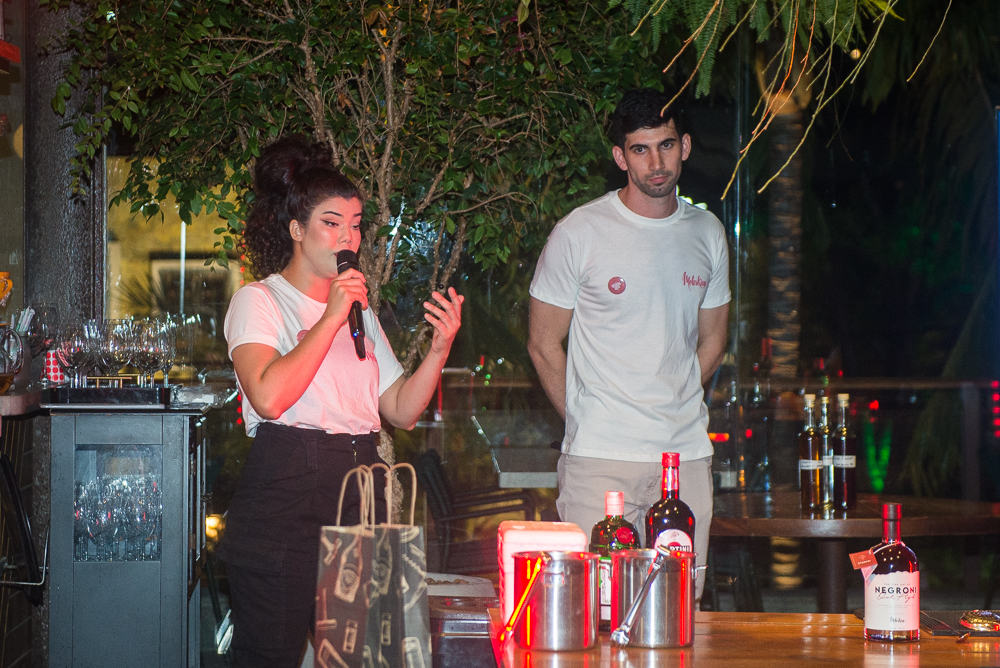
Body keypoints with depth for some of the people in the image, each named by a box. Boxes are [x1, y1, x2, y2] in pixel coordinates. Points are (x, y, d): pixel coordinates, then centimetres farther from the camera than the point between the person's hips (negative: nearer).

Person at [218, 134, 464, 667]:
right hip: (284, 491, -6)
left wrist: (439, 349, 0)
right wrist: (331, 319, -14)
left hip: (359, 491, 6)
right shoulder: (259, 300, 1)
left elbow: (401, 411, 15)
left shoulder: (359, 309, 21)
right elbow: (269, 397, -18)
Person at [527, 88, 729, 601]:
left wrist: (674, 406, 12)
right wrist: (584, 419, 3)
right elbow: (544, 342, 2)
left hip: (688, 454, 4)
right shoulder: (579, 233, -4)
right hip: (600, 460, -4)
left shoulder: (707, 234, 10)